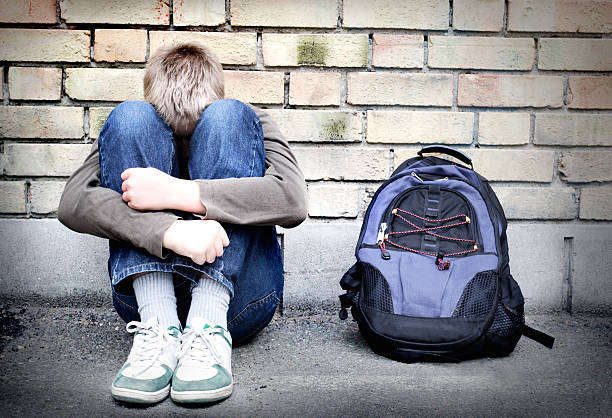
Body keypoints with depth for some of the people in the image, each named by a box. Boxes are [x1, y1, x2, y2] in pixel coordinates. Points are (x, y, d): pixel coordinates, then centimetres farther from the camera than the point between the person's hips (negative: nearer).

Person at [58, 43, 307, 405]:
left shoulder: (250, 123, 8)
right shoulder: (131, 126, 10)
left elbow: (293, 201, -14)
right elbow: (72, 204, -10)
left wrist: (176, 193, -22)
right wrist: (170, 230, -28)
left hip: (236, 294, -1)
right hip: (148, 291, 1)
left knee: (229, 117, -14)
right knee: (129, 116, -11)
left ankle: (208, 326, -29)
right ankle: (159, 326, -25)